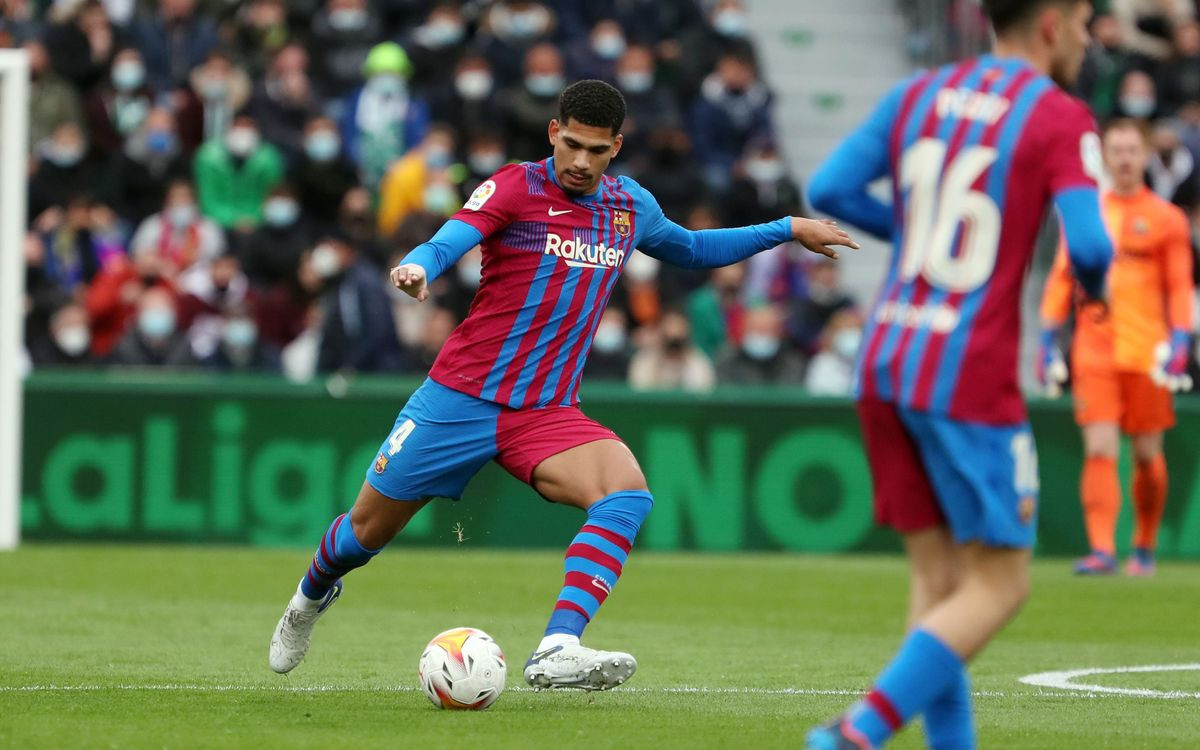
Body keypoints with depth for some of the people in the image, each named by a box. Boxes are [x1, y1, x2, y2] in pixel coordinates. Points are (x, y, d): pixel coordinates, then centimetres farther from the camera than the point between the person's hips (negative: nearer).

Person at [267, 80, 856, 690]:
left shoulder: (631, 207, 7)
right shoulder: (515, 188, -10)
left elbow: (691, 249, 28)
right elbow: (444, 245, -24)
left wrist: (788, 230, 25)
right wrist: (416, 270, -47)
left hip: (547, 412, 3)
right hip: (461, 398, -3)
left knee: (627, 492, -26)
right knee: (367, 530, 7)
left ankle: (557, 652, -36)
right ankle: (312, 596, 44)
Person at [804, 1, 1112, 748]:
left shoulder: (918, 95, 12)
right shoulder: (1062, 120, -6)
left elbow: (829, 189, 8)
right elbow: (1089, 246, -17)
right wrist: (1097, 285, 7)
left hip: (884, 364, 7)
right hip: (970, 378, -7)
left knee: (939, 580, 12)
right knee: (999, 587, -1)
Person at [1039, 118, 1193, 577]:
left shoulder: (1166, 219, 5)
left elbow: (1180, 286, 2)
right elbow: (1061, 278, 12)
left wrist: (1179, 341, -10)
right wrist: (1047, 340, 7)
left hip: (1147, 354, -1)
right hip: (1093, 353, 1)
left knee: (1148, 456, 5)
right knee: (1099, 450, -11)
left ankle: (1145, 547, 23)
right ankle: (1102, 551, -15)